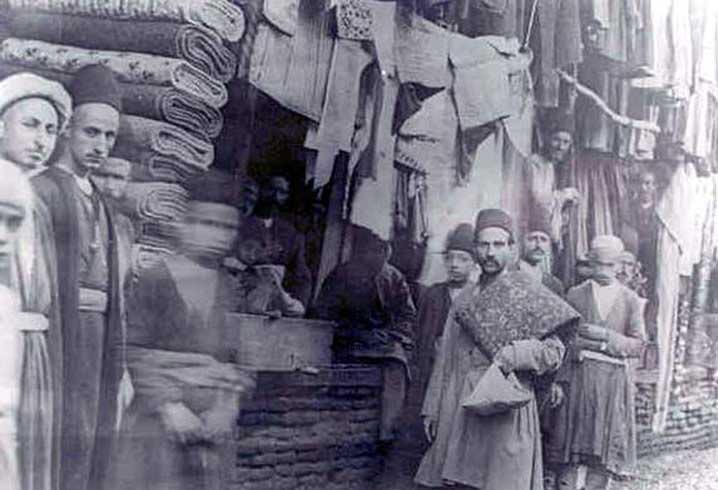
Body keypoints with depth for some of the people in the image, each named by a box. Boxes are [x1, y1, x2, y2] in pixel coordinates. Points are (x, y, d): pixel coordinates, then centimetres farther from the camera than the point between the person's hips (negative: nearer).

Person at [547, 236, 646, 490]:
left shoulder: (631, 300, 9)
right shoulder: (575, 294, 8)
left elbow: (638, 345, 3)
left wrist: (606, 336, -11)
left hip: (614, 381, 0)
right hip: (578, 376, 0)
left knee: (605, 450, -2)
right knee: (569, 451, 0)